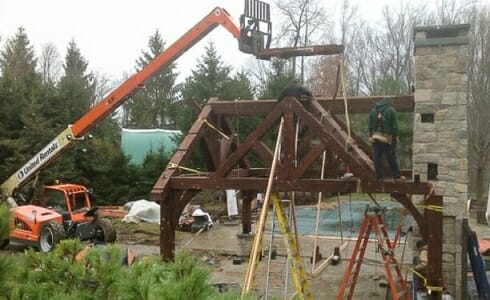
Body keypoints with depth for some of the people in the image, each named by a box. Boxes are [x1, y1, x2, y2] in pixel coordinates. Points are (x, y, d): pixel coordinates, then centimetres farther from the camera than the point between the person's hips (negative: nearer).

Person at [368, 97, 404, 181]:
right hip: (387, 138, -3)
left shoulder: (373, 110, 10)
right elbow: (394, 126, -7)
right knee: (391, 158, 3)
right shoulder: (391, 110, -4)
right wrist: (395, 137, -2)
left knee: (377, 158, 5)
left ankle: (379, 177, 7)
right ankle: (397, 176, 9)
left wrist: (371, 136, 18)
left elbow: (370, 125, 13)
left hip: (376, 138, 4)